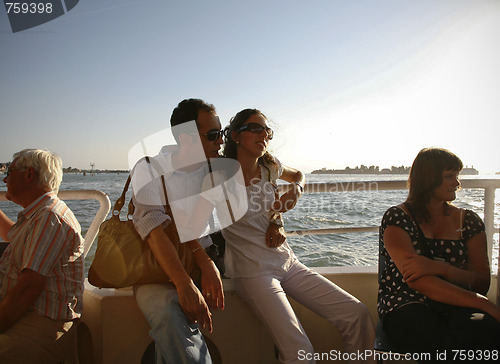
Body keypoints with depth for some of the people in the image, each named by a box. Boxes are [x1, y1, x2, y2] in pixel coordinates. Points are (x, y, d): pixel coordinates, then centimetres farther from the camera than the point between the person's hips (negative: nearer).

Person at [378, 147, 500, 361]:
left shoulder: (468, 221, 14)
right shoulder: (398, 218, 0)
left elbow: (482, 283, 7)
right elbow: (416, 280, -13)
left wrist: (439, 267, -14)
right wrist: (483, 303, -21)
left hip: (456, 306, 4)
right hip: (405, 305, -3)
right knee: (447, 344, -35)